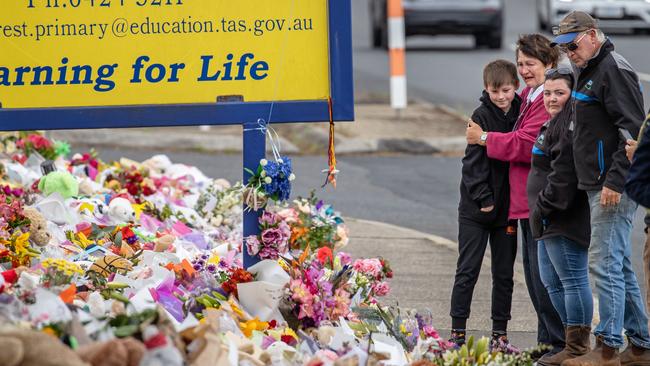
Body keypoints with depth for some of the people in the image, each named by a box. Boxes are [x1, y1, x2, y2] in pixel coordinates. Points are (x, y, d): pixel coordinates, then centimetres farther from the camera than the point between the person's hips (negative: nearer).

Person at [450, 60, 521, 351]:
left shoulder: (521, 114, 4)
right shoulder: (482, 116, -9)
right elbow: (474, 161, -11)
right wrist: (483, 198, -17)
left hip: (507, 207, 4)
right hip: (476, 208, -4)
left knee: (504, 273, 8)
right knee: (467, 270, -1)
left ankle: (500, 335, 14)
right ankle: (457, 333, 1)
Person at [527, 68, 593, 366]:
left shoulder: (571, 127, -16)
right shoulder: (554, 125, 20)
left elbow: (564, 175, -23)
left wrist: (545, 206, -17)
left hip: (565, 219, -12)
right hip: (549, 222, 12)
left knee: (573, 280, -7)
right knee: (552, 282, 16)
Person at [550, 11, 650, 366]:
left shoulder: (614, 71, -13)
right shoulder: (589, 72, 18)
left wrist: (614, 182, -23)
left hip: (614, 188, -11)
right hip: (599, 186, 11)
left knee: (605, 264, -10)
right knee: (620, 266, 13)